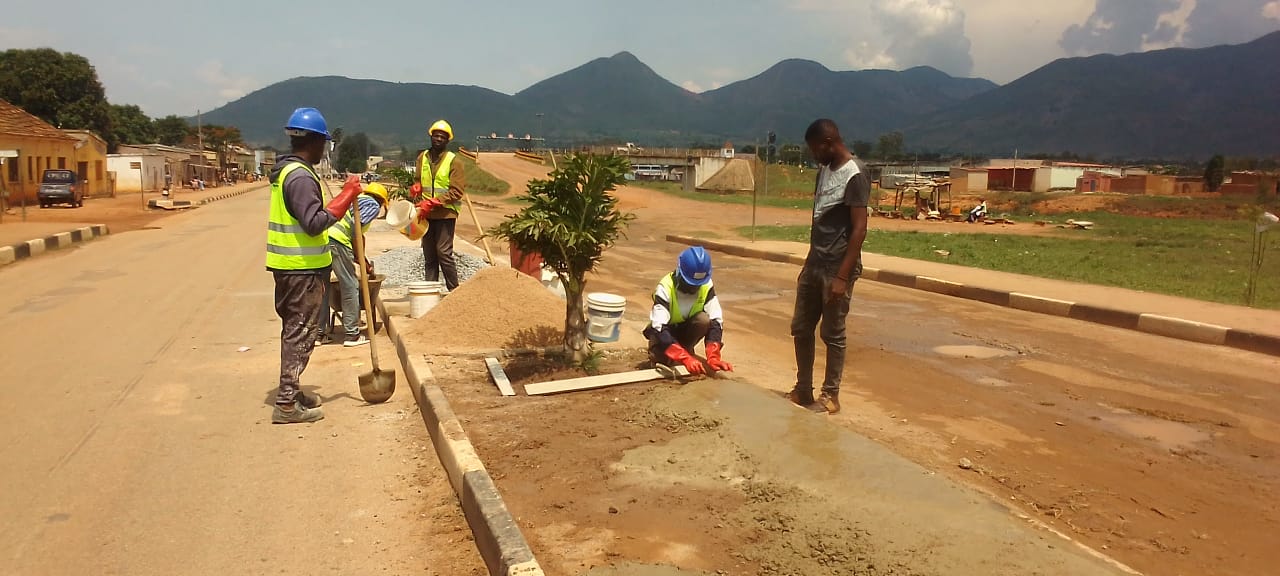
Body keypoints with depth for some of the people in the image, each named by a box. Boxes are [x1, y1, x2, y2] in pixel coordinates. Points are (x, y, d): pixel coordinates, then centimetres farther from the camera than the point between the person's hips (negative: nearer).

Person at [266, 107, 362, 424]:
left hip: (289, 266, 10)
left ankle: (290, 392, 27)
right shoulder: (301, 176, -19)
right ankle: (286, 404, 1)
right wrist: (346, 197, -23)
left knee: (294, 330, 17)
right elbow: (314, 223, -27)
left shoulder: (286, 170, 13)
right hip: (302, 269, -10)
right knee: (300, 333, -4)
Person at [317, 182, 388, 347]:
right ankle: (351, 334, 6)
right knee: (350, 286, 2)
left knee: (323, 286, 15)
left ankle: (319, 333, 21)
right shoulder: (374, 205, 9)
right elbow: (356, 225, -9)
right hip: (337, 240, -8)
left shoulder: (356, 200, 33)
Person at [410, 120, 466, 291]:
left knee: (444, 252, -9)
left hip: (445, 213, -5)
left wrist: (433, 203, -18)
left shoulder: (453, 161, -5)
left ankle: (454, 290, 0)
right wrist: (415, 190, -2)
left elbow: (456, 191, -11)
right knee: (429, 254, 8)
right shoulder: (422, 158, 11)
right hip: (426, 214, 5)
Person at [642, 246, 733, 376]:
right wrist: (686, 358, -52)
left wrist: (713, 356, -44)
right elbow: (659, 328, -40)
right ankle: (658, 354, 2)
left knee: (704, 319, -30)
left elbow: (716, 321, -28)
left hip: (687, 330, 3)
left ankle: (685, 348, -5)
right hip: (664, 332, -2)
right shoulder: (666, 288, -32)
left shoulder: (707, 286, -21)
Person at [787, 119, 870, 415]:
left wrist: (843, 276, -21)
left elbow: (859, 229, -18)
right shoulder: (824, 170, 11)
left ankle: (830, 394, 16)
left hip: (836, 268, -8)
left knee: (832, 334, 2)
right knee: (801, 328, 11)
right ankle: (803, 389, 22)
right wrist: (810, 261, 18)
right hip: (813, 264, 8)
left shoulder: (854, 175, -14)